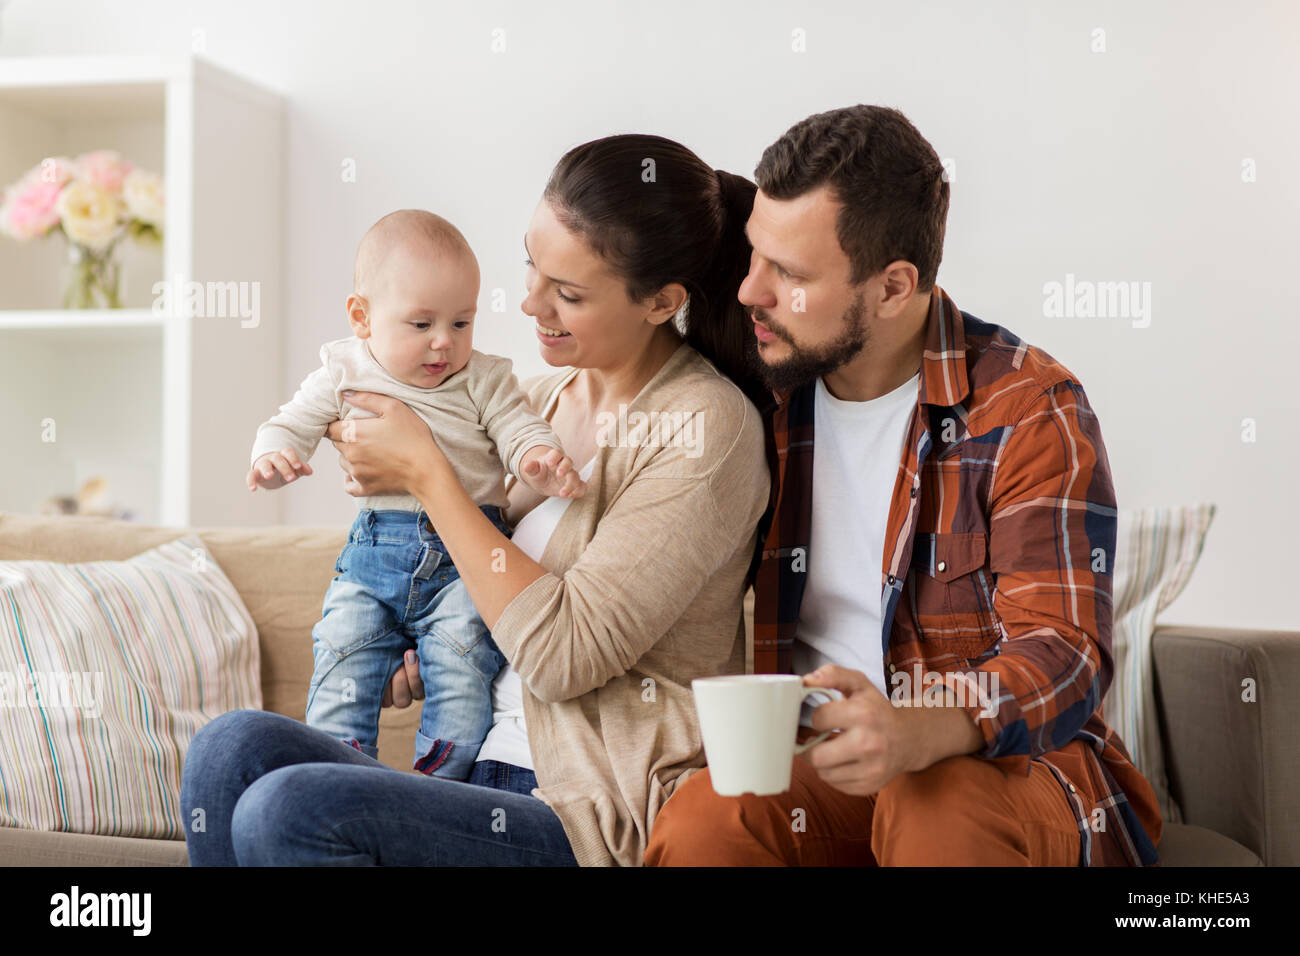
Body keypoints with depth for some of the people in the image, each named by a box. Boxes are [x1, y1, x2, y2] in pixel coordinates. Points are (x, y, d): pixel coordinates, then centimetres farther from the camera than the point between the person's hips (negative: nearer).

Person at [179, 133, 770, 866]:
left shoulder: (705, 428, -10)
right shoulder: (541, 398, 13)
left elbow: (564, 653, -17)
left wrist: (426, 473, -12)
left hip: (608, 824, -7)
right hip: (496, 777, 8)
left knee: (286, 811, -25)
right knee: (235, 747, -15)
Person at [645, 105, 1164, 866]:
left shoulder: (1030, 411, -8)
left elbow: (1063, 654, -17)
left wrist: (915, 733, -37)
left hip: (1001, 762, -2)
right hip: (807, 756, 2)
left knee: (939, 812, -37)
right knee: (702, 821, -31)